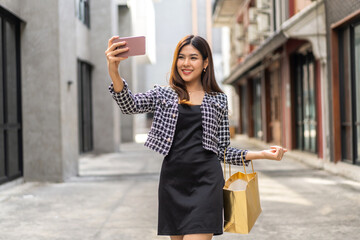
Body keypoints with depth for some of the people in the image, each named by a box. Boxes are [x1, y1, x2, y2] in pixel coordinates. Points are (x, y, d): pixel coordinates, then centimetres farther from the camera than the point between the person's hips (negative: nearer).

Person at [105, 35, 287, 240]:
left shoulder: (218, 100, 13)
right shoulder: (163, 95, 12)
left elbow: (223, 150, 14)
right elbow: (130, 105, -8)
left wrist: (261, 154, 1)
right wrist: (114, 73, -26)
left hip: (205, 181, -2)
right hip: (172, 182, 2)